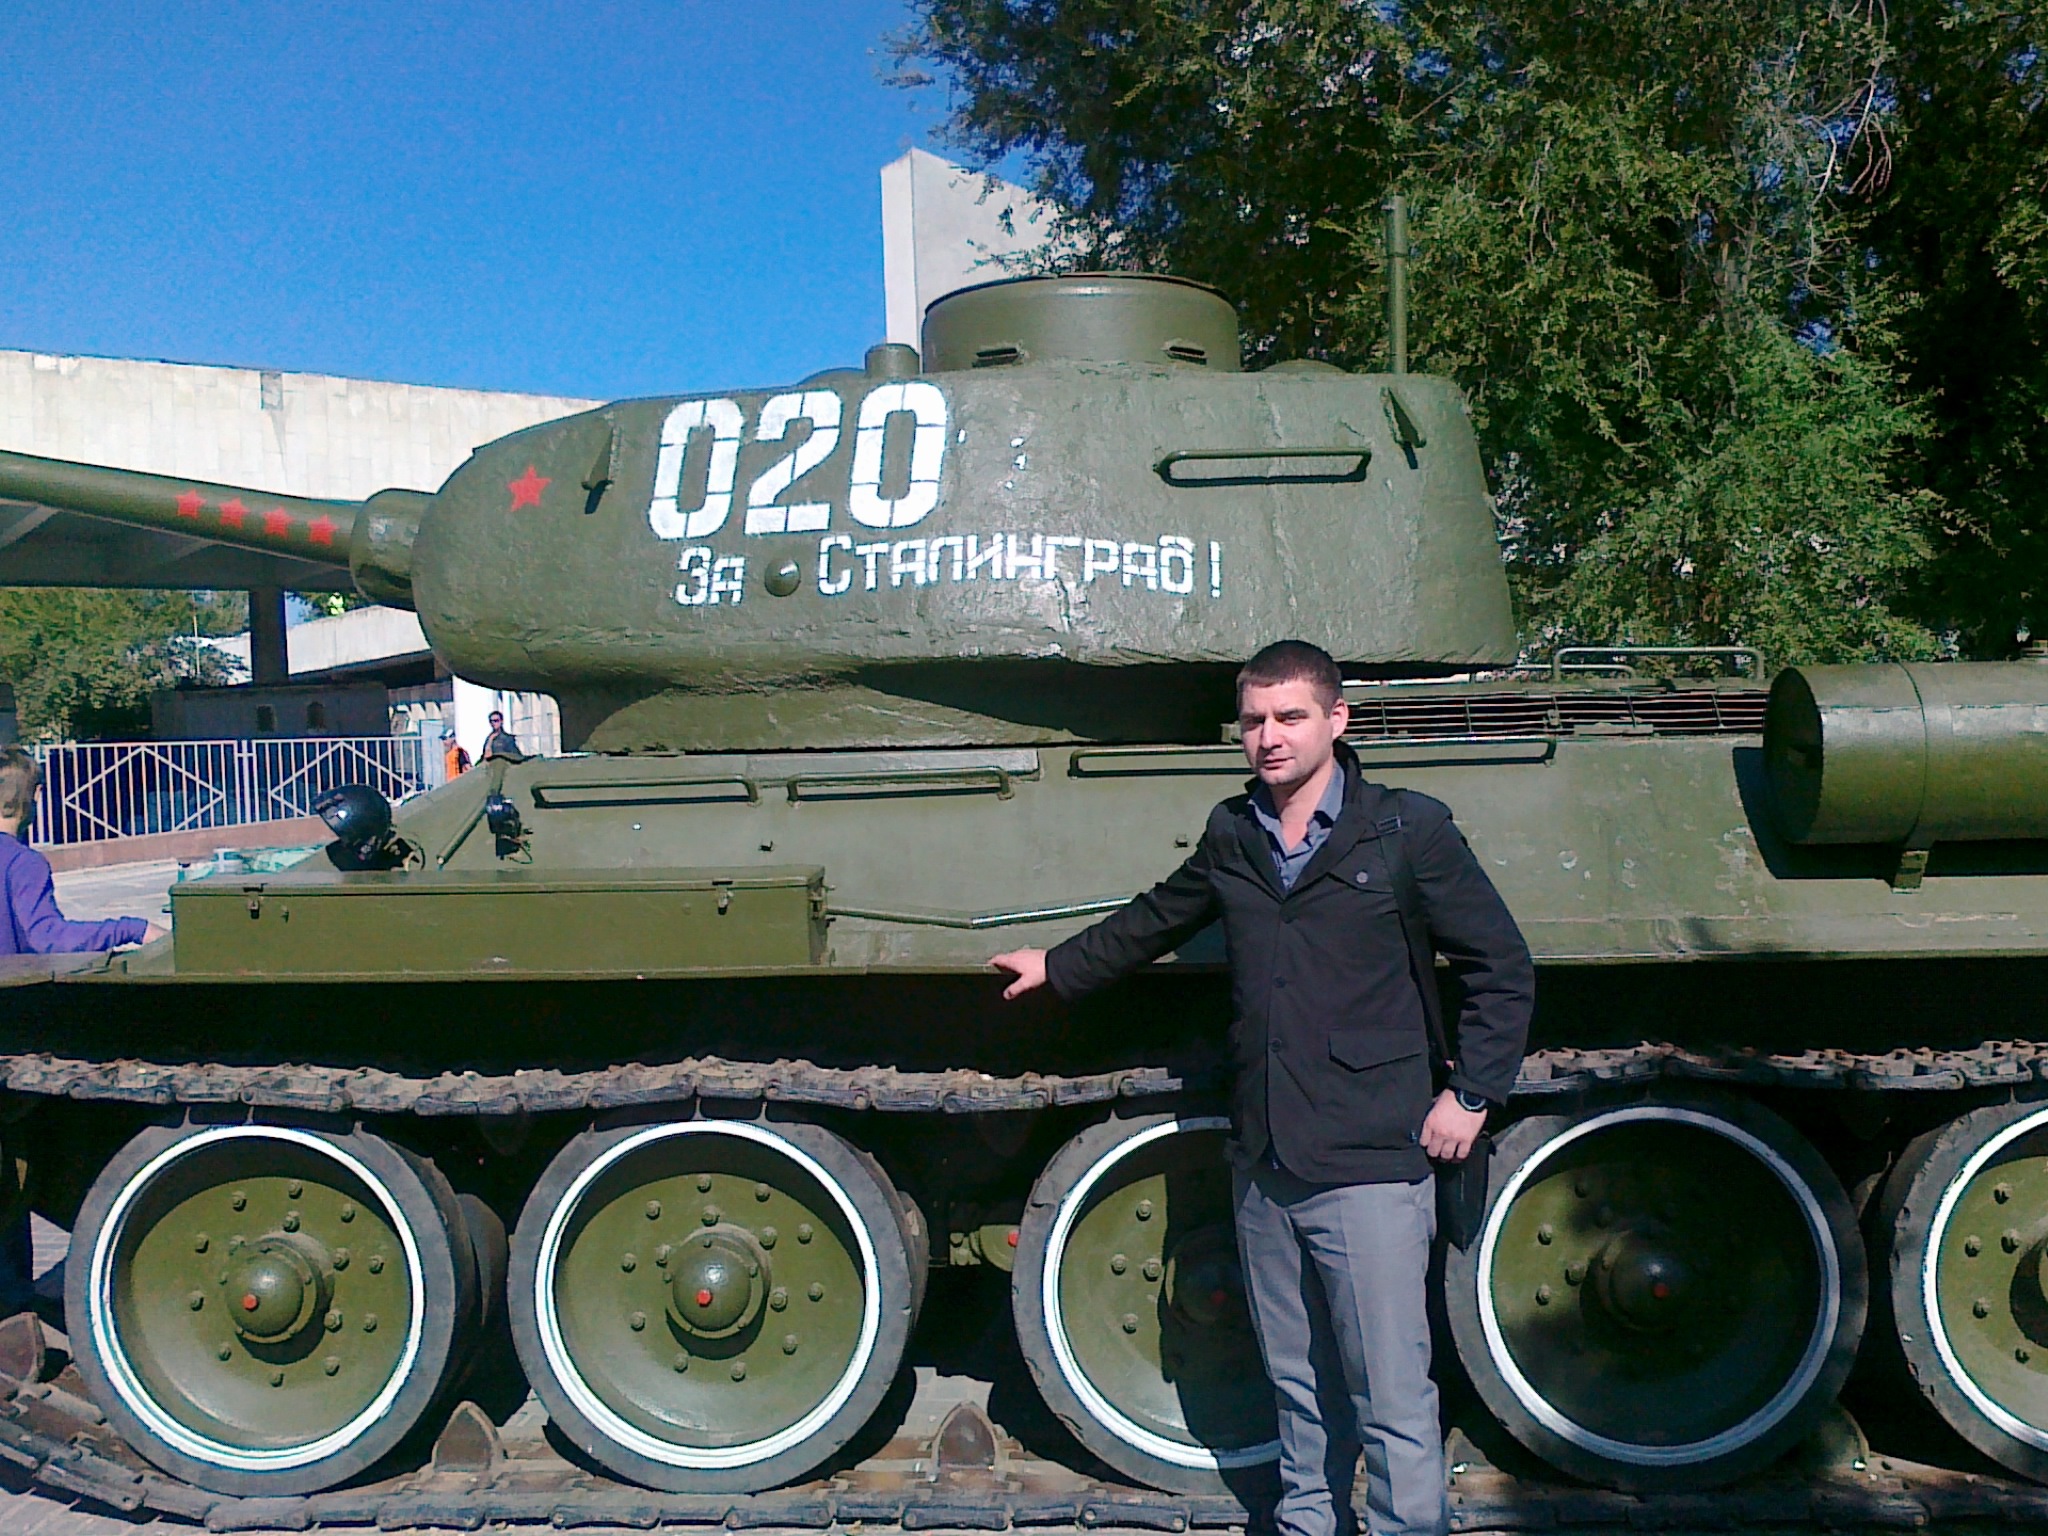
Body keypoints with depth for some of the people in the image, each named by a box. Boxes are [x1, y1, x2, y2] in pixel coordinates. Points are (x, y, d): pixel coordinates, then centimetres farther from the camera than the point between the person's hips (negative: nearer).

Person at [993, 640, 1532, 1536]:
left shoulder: (1408, 830, -5)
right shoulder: (1231, 836, 8)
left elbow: (1501, 968, 2)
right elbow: (1154, 921, 27)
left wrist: (1471, 1093, -4)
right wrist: (1058, 968, 34)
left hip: (1371, 1166, -5)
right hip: (1263, 1167, 5)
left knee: (1392, 1401, -1)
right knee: (1299, 1387, 18)